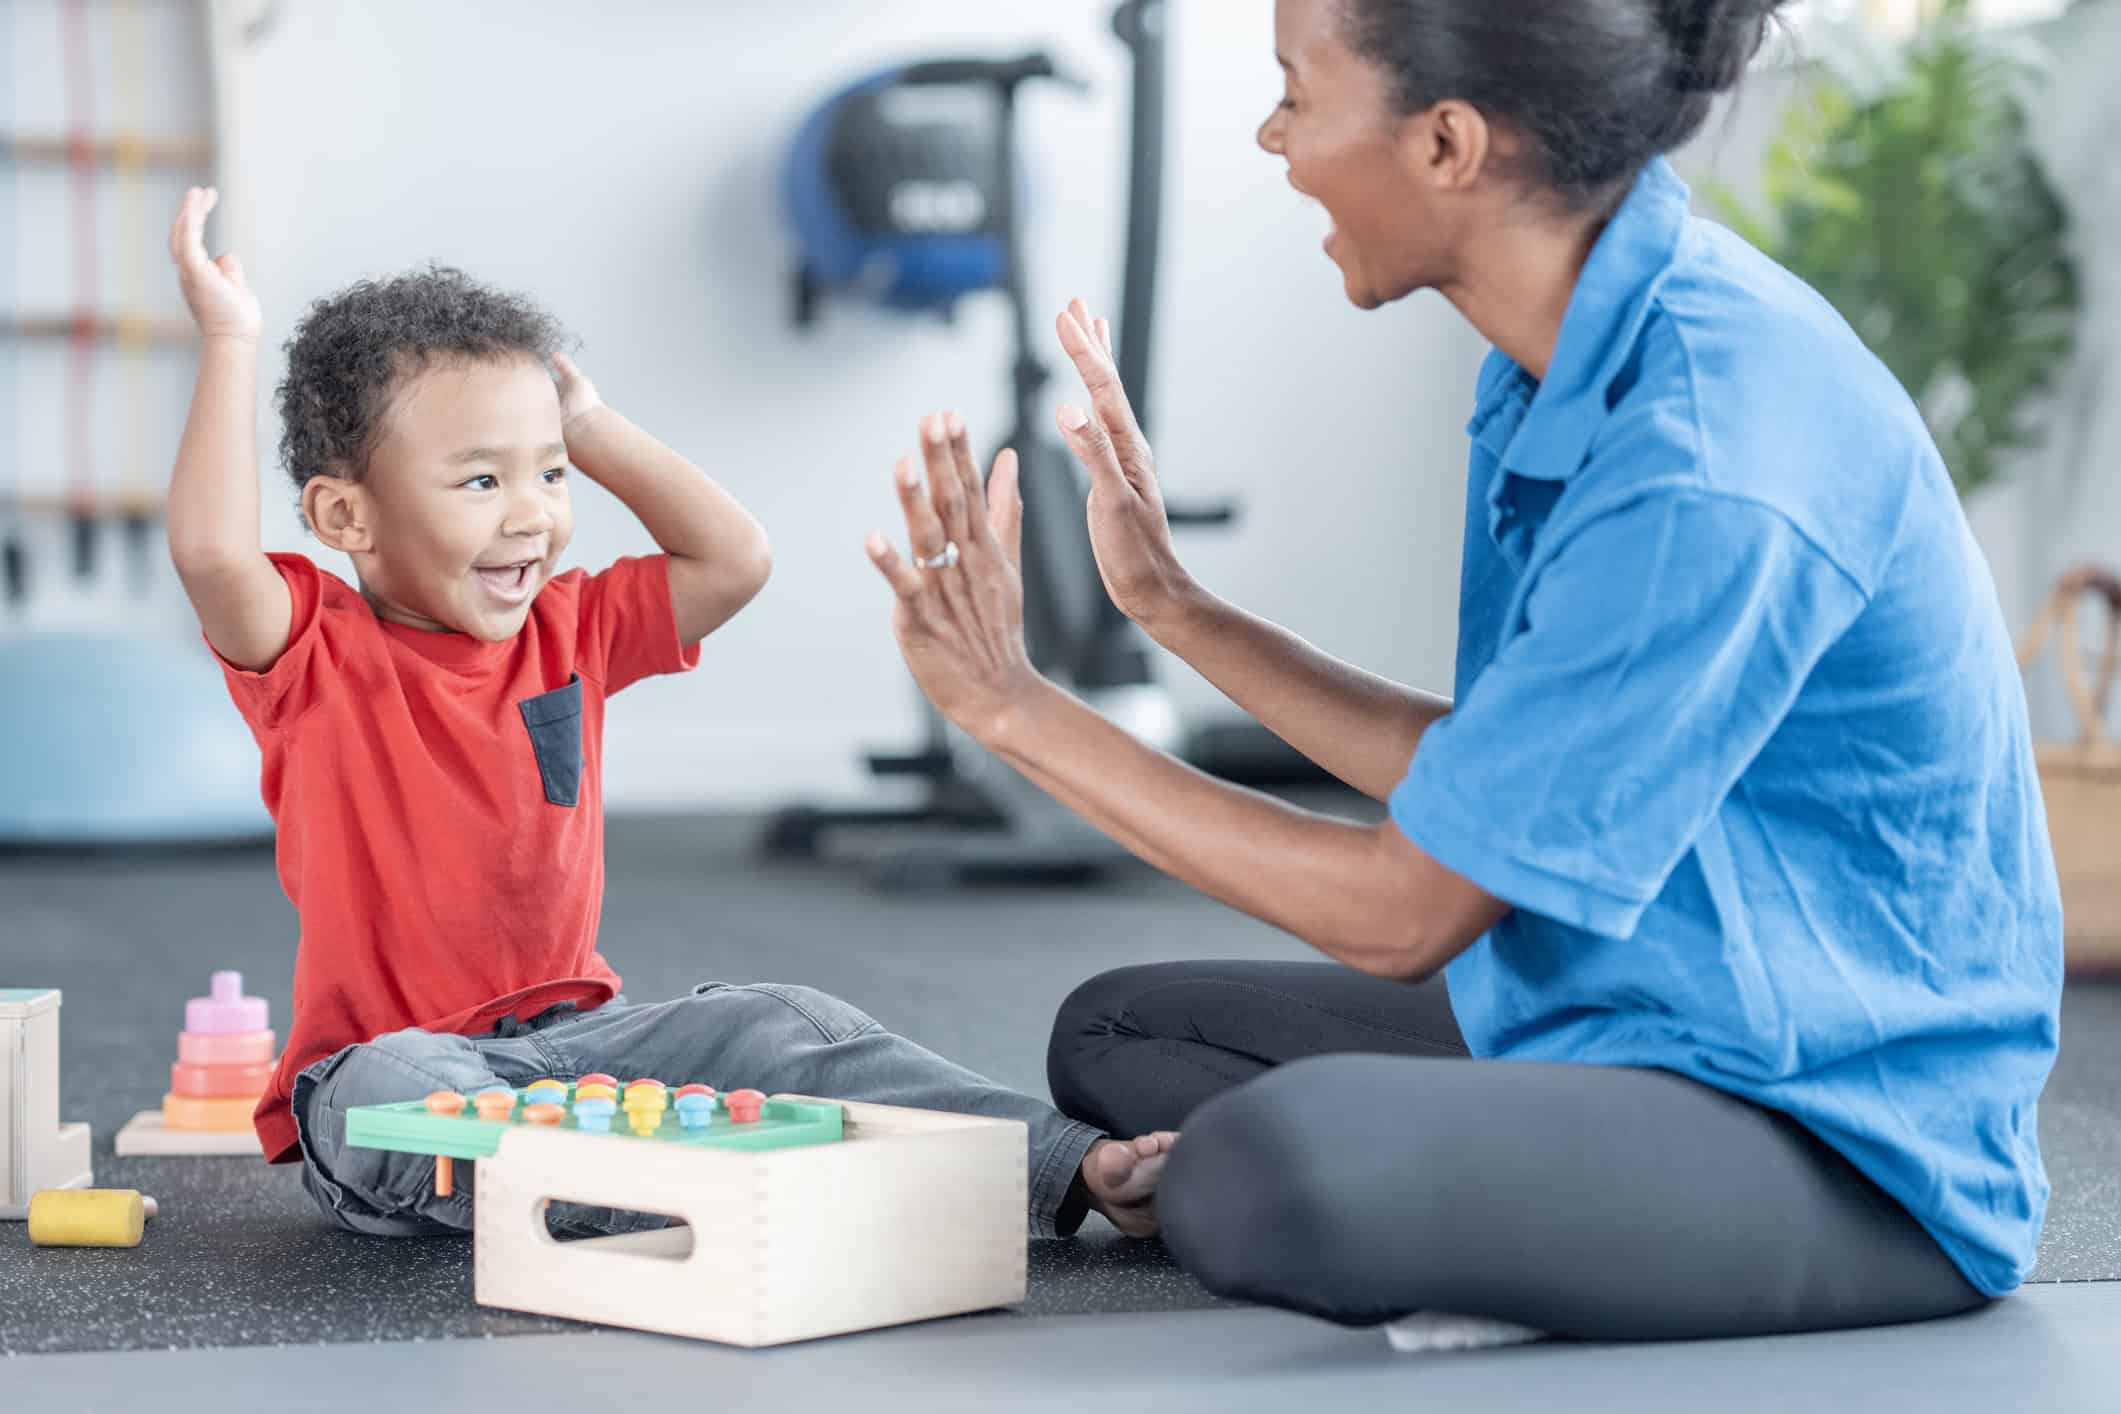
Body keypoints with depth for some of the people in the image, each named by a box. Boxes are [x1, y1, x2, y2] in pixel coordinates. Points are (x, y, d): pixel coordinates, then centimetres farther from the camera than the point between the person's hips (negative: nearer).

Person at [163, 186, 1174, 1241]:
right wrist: (230, 343, -22)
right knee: (388, 1090, -38)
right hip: (389, 1051, -5)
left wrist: (588, 428, 9)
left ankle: (1066, 1169, -20)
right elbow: (213, 556, -28)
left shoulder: (569, 631, 9)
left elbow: (735, 557, 8)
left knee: (781, 1024, -13)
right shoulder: (319, 655, -8)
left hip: (577, 1035, 5)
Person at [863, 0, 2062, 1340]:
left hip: (1847, 1141, -10)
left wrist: (1015, 705, -13)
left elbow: (1402, 912, -19)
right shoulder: (1567, 362, 3)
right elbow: (1485, 781, 10)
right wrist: (1173, 603, 11)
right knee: (1117, 1033, 17)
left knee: (1272, 1173, -34)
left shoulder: (1711, 477, -26)